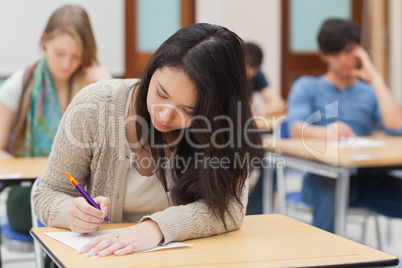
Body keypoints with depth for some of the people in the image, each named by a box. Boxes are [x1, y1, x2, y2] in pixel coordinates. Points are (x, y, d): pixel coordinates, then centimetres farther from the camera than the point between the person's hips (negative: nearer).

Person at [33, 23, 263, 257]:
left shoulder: (223, 123, -11)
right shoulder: (93, 106, -11)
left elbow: (230, 206, -19)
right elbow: (50, 194, -2)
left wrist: (157, 227, -34)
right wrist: (74, 212, -23)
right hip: (103, 257, 1)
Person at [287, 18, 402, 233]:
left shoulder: (370, 91, 22)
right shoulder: (307, 87, 14)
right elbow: (295, 129, -8)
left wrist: (375, 78, 4)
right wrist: (325, 132, -31)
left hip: (366, 177, 3)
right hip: (323, 176, -3)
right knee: (330, 197, -39)